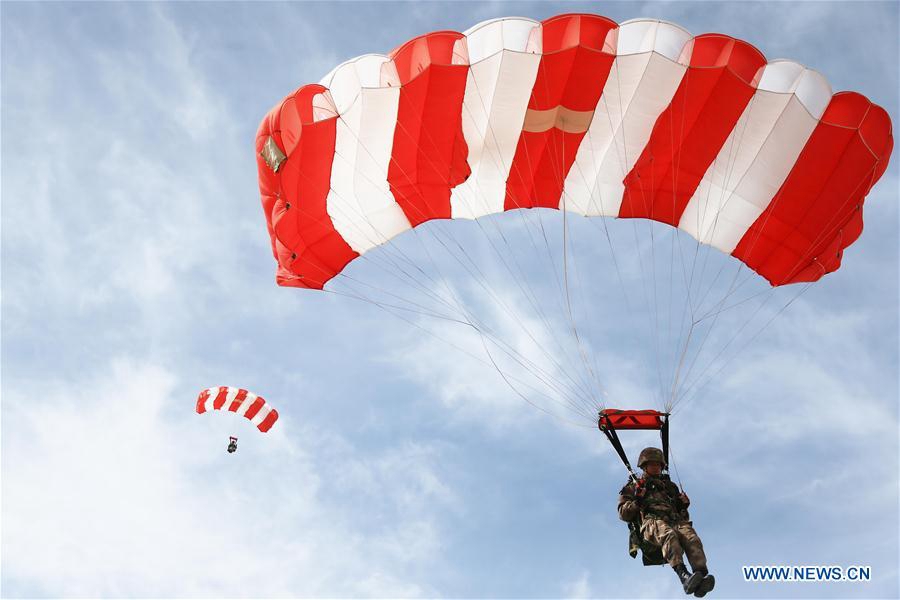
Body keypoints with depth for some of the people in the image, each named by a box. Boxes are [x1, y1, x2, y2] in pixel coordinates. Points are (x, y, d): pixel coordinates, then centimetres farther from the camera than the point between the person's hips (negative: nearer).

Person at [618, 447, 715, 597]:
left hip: (676, 521, 4)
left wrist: (684, 505, 12)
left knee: (692, 538, -33)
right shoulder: (633, 487, 27)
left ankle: (701, 575, -54)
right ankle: (683, 575, -60)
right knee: (669, 534, -40)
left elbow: (682, 513, 35)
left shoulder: (670, 486, 37)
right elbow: (623, 514, 15)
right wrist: (638, 500, -1)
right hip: (651, 521, -4)